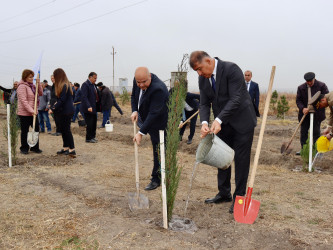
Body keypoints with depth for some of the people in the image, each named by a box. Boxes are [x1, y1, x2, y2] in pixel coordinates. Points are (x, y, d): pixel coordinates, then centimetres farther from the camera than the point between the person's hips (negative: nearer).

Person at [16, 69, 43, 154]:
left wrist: (38, 84, -4)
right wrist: (31, 111, -25)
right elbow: (23, 101, -20)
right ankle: (24, 148, 16)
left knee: (36, 129, 7)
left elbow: (40, 93, 10)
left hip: (33, 112, 7)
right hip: (24, 113, -7)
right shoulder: (22, 86, -13)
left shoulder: (32, 86, 13)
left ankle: (35, 147, 18)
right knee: (24, 131, 4)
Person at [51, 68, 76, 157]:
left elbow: (62, 100, -19)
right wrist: (56, 104, 5)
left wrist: (54, 108, -16)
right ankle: (65, 148, 21)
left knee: (66, 130, -6)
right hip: (63, 111, 10)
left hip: (66, 112, -10)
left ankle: (72, 149, -2)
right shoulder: (66, 85, 14)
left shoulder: (64, 86, -15)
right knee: (63, 130, 13)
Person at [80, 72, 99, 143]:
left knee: (94, 123, 14)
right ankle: (88, 138, 7)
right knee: (90, 124, -3)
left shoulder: (93, 85, 14)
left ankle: (92, 136, 26)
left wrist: (98, 105, 17)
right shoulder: (85, 84, -13)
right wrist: (89, 107, -30)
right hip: (89, 108, -9)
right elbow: (84, 97, -22)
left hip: (94, 108, 9)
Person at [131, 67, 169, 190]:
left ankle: (156, 179, 13)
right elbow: (134, 96, 12)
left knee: (158, 151, 1)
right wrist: (134, 110, -7)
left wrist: (141, 132, -34)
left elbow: (154, 114, -34)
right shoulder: (137, 81, -7)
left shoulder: (158, 89, -33)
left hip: (159, 123, -8)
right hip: (145, 119, 8)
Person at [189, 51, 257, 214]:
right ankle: (224, 194, 27)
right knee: (222, 158, 12)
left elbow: (236, 99, -26)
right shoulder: (203, 78, 1)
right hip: (222, 125, 7)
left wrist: (218, 120, -34)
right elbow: (204, 103, 1)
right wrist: (204, 122, -19)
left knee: (241, 160, 0)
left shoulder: (231, 69, -20)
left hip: (241, 121, -6)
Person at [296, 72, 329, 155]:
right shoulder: (301, 88, 3)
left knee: (316, 132, 1)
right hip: (305, 113, 3)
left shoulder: (322, 86, -4)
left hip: (316, 113, -3)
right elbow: (298, 100, 2)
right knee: (303, 132, 6)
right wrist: (303, 108, -18)